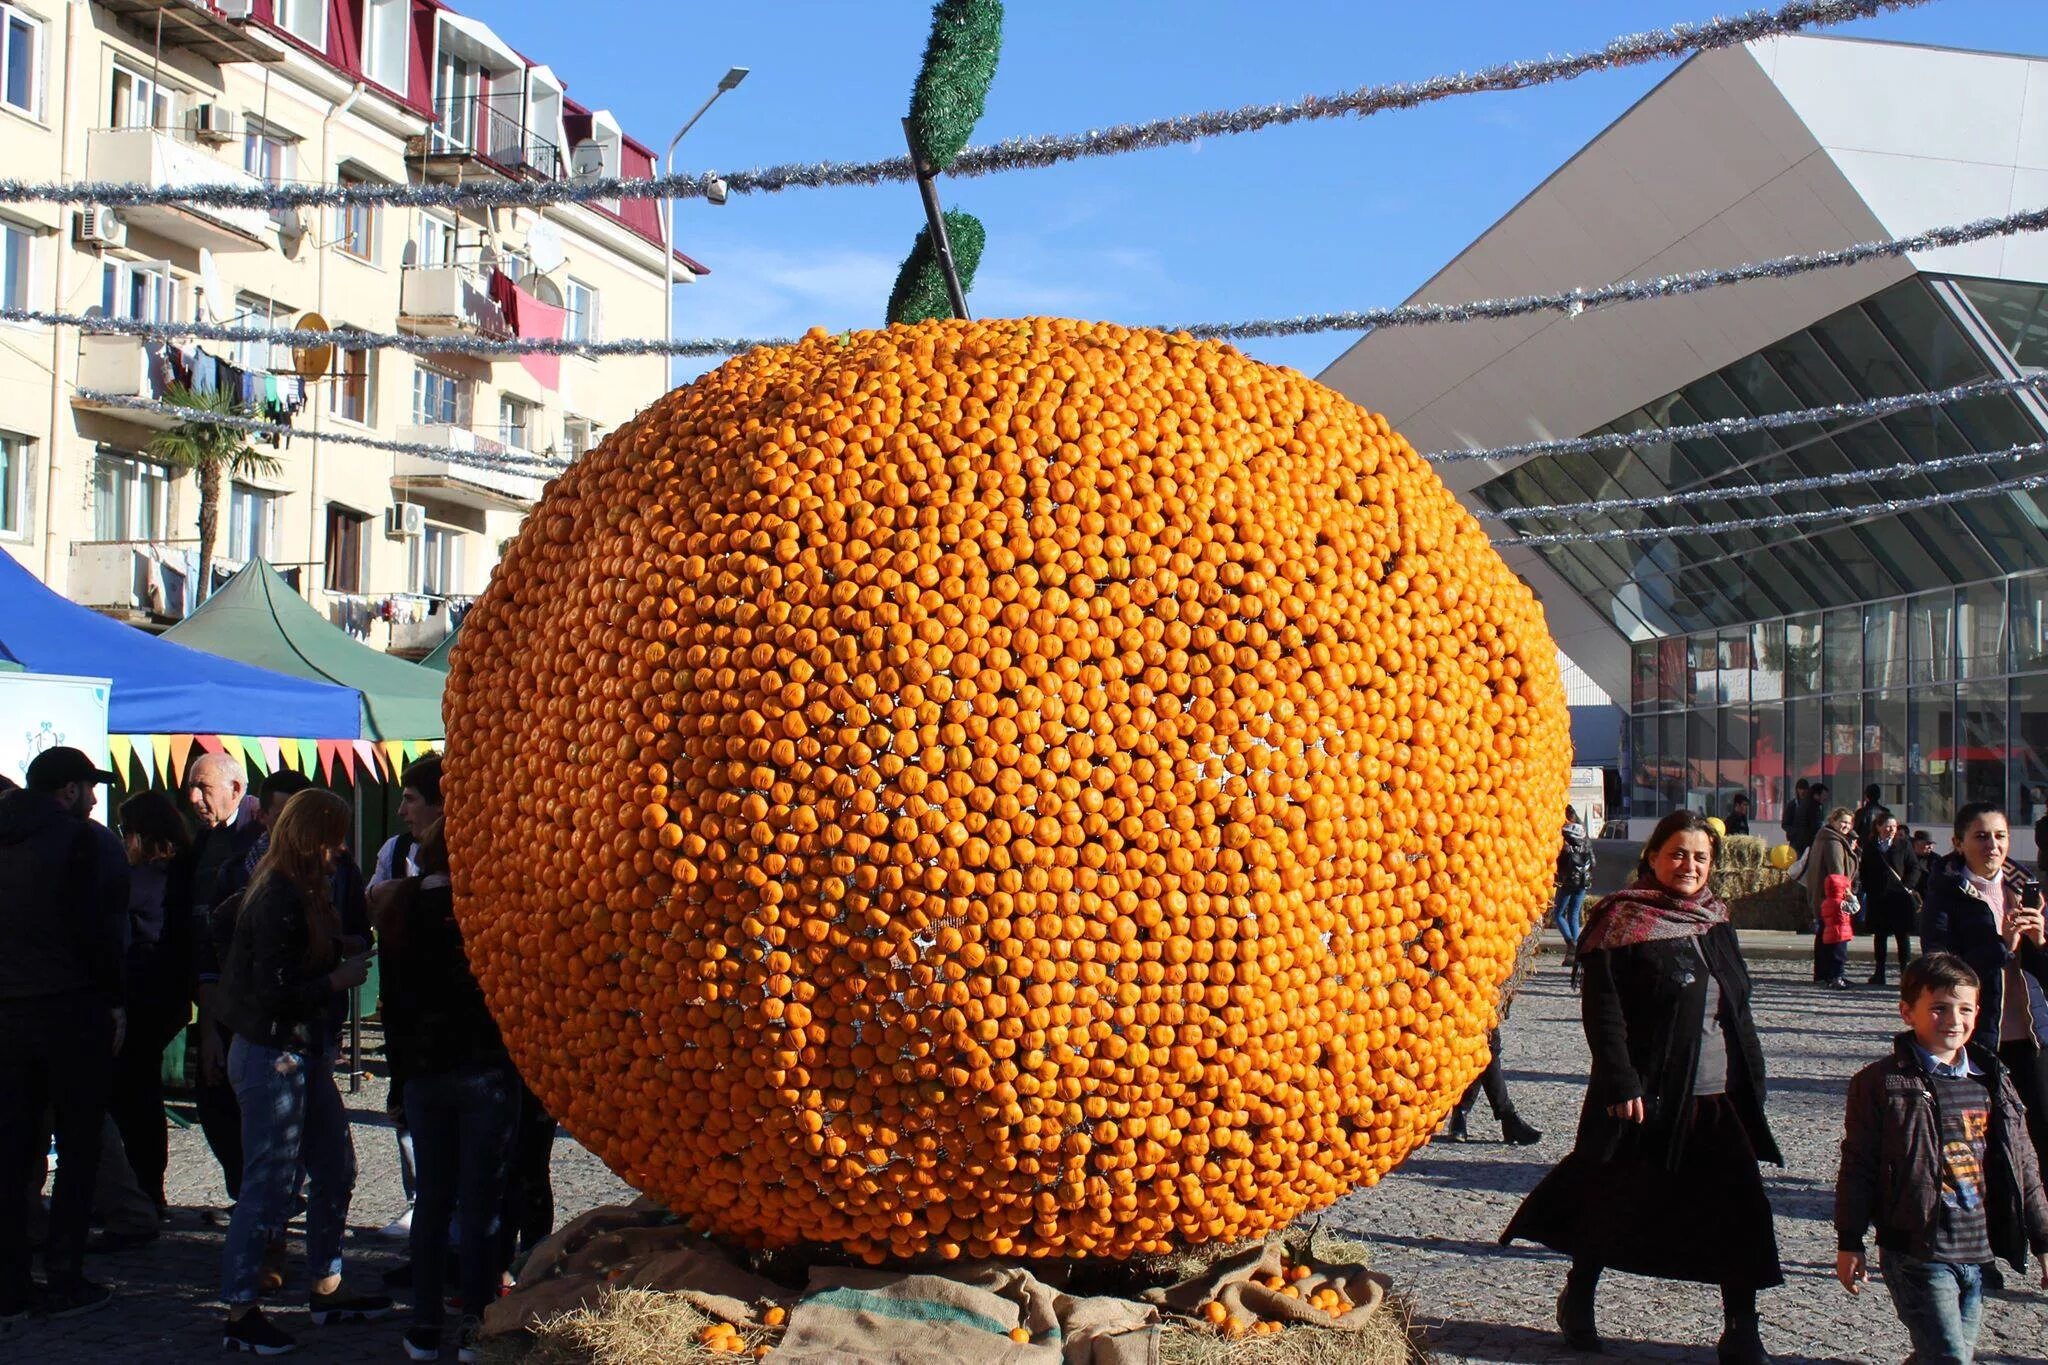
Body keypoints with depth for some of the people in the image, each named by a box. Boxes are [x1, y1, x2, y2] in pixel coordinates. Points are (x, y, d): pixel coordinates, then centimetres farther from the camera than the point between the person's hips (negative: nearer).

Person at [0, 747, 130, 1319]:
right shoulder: (88, 840, -9)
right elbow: (102, 929, -15)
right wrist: (115, 1001, -7)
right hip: (73, 1009, -6)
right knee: (78, 1147, 3)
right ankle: (64, 1280, 5)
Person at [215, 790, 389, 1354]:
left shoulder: (303, 894, 9)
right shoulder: (278, 900, -20)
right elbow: (274, 992, -24)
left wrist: (342, 948, 1)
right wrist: (340, 978, -15)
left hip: (303, 1053, 10)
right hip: (272, 1057, -10)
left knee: (335, 1170, 15)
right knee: (268, 1185, -3)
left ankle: (327, 1290, 27)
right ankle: (239, 1313, 7)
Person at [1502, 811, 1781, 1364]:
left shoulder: (1715, 921, 12)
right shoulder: (1624, 920, -9)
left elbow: (1737, 1008, 19)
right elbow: (1601, 1007, -13)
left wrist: (1752, 1078, 14)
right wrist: (1620, 1083, -19)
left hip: (1721, 1096, 5)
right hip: (1649, 1096, -5)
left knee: (1740, 1213, 1)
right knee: (1616, 1205, 9)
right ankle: (1577, 1299, 30)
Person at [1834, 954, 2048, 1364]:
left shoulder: (1993, 1082, 9)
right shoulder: (1880, 1083, -7)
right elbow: (1858, 1167, -5)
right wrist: (1849, 1243, -4)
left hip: (1978, 1253, 6)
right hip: (1918, 1254, -5)